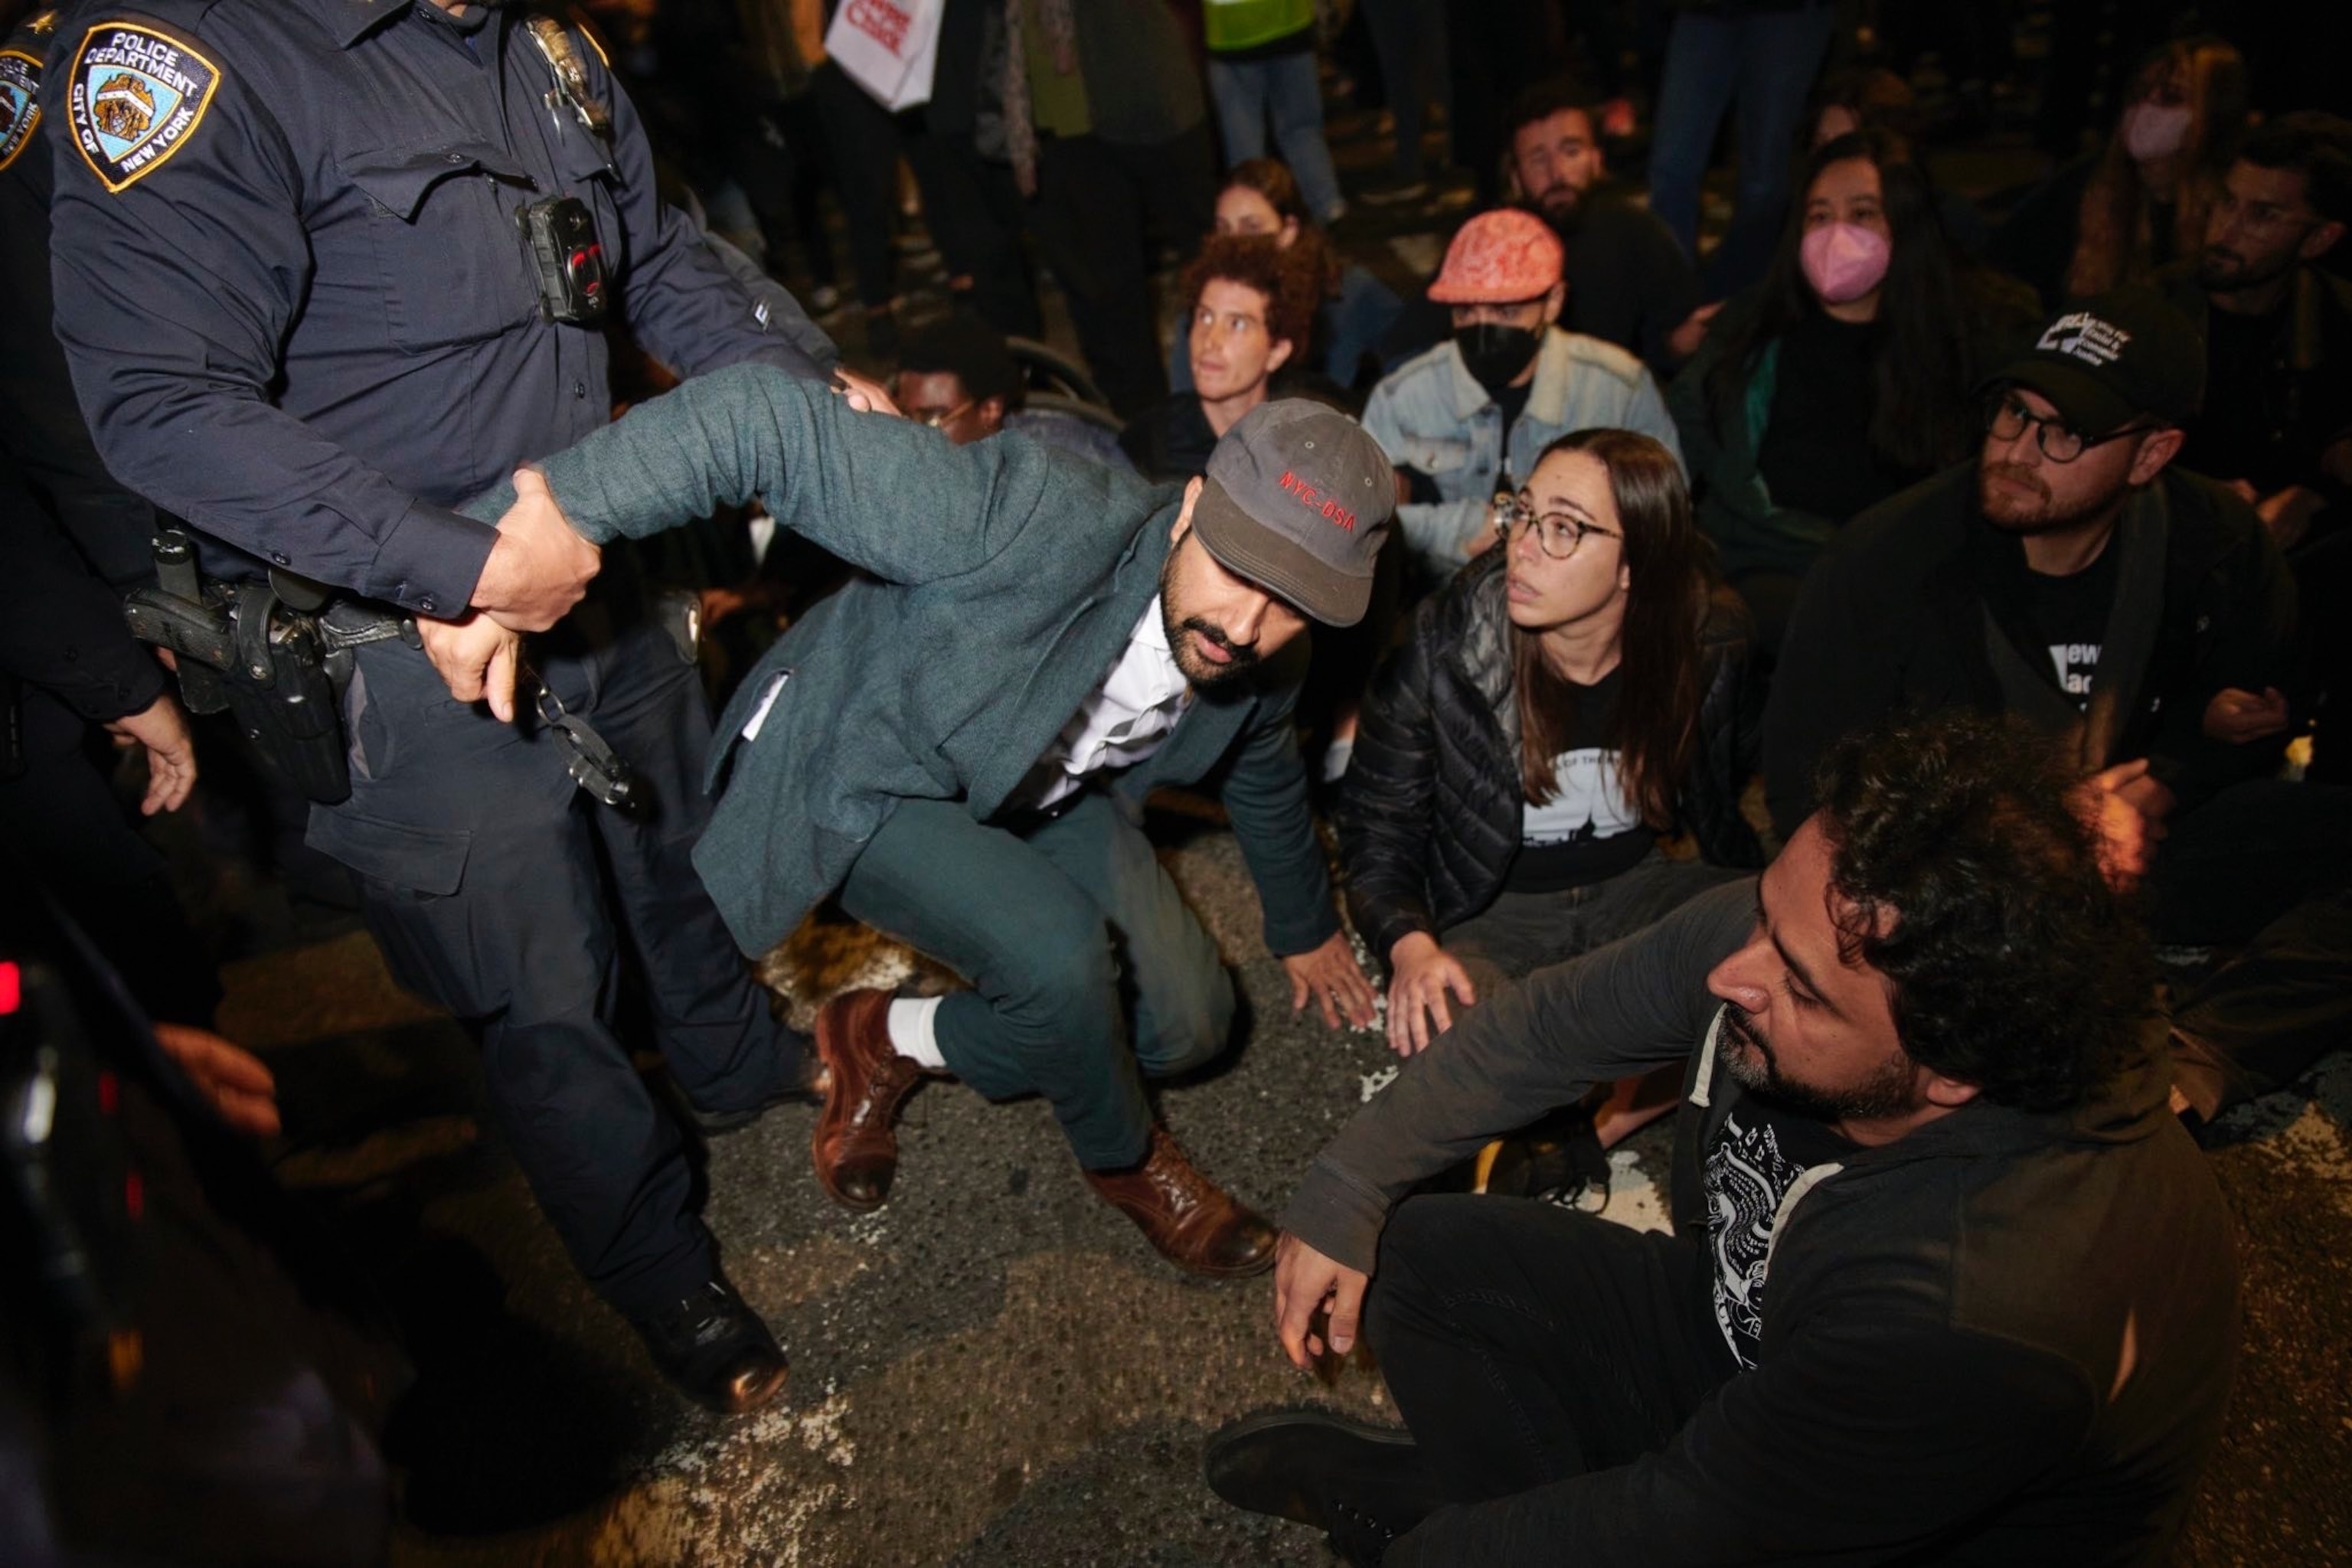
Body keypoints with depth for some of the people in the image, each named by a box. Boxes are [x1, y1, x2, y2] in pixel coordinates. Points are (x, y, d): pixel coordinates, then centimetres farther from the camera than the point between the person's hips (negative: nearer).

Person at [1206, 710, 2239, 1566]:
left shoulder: (1978, 1318, -43)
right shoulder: (1786, 937, -25)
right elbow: (1547, 1024, -8)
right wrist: (1341, 1201, -8)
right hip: (1754, 1343, 6)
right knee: (1425, 1252, -2)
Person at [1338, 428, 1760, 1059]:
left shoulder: (1710, 648, -9)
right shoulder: (1443, 650, -17)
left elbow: (1735, 776, 12)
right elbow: (1378, 818, -8)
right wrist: (1409, 943, -26)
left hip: (1639, 883, 3)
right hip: (1488, 909, -2)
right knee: (1440, 1037, -35)